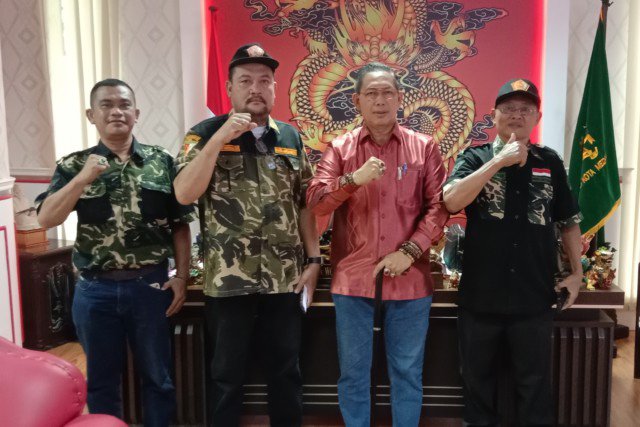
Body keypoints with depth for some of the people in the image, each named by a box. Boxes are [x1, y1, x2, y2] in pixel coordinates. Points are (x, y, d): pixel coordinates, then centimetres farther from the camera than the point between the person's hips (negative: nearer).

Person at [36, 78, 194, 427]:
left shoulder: (162, 162, 2)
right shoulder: (73, 166, 3)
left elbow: (180, 225, 2)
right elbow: (46, 219, -8)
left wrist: (181, 276, -4)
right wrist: (83, 178, -18)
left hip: (151, 285, 0)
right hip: (95, 289, 1)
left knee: (157, 375, 13)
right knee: (101, 378, 16)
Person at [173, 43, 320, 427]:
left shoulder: (291, 138, 8)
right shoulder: (205, 134, -1)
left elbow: (304, 204, 9)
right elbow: (184, 194, -14)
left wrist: (313, 259, 3)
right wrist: (219, 137, -19)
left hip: (286, 278, 3)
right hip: (227, 280, -2)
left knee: (286, 370, 15)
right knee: (226, 374, 12)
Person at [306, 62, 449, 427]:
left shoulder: (424, 147, 4)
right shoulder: (339, 148, 4)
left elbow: (439, 206, -1)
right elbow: (316, 203, -5)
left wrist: (410, 251, -11)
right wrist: (353, 179, -21)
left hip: (409, 278, 0)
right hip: (353, 277, 0)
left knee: (408, 373, 13)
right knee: (353, 373, 12)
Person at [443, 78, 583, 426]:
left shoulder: (550, 162, 6)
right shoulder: (474, 158, -1)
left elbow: (568, 221, 13)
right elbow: (450, 201, -20)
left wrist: (576, 272, 8)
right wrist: (500, 160, -19)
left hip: (534, 297, 1)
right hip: (481, 296, -1)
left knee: (535, 382, 14)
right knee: (477, 380, 15)